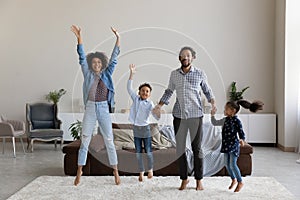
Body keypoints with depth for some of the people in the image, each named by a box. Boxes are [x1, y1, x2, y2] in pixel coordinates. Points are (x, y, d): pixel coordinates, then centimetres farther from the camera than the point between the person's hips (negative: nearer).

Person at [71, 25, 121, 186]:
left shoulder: (107, 74, 5)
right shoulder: (88, 74, 3)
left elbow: (114, 58, 1)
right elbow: (82, 57, -5)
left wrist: (118, 38, -7)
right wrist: (79, 37, -15)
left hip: (104, 110, 0)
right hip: (90, 109, 0)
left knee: (109, 141, 3)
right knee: (84, 141, 5)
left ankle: (116, 172, 11)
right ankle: (79, 172, 16)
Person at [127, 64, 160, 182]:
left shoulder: (150, 104, -6)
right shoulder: (135, 99, 2)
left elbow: (157, 117, -11)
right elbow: (129, 88, -3)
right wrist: (132, 74, -10)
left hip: (146, 129, -2)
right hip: (136, 129, 3)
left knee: (148, 151, 5)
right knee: (138, 152, 8)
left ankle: (150, 169, 27)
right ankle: (141, 172, 18)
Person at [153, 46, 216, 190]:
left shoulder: (200, 74, 0)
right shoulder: (174, 74, 6)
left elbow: (207, 91, 11)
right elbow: (169, 91, 19)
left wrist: (213, 102, -7)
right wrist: (159, 105, 9)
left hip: (196, 115, -2)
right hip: (179, 115, 2)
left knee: (197, 148, 1)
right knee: (180, 148, 5)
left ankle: (199, 180, 14)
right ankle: (184, 179, 18)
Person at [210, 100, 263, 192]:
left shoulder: (236, 120, -12)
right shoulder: (225, 120, 9)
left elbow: (241, 132, -14)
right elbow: (215, 123, 19)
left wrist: (242, 139, -32)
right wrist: (212, 115, 7)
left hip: (233, 145, -8)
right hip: (226, 145, 8)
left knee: (233, 164, -10)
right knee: (227, 164, 12)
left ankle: (240, 182, 6)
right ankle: (233, 179, 32)